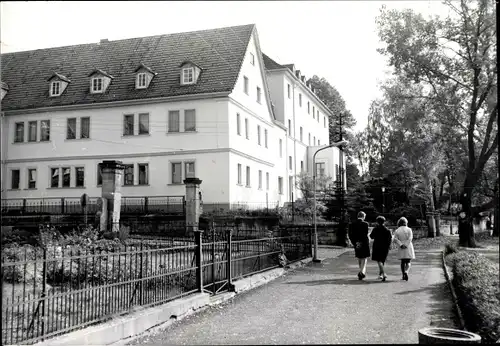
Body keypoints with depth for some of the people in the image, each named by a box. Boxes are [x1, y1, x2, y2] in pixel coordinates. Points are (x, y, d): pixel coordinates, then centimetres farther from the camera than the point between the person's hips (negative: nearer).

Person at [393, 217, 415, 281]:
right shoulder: (409, 229, -1)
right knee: (408, 262, 2)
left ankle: (403, 275, 13)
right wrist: (406, 245, -12)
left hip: (401, 249, 2)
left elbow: (395, 239, -7)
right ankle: (406, 271, -23)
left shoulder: (397, 231, 3)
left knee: (403, 262, 13)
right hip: (408, 248, -2)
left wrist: (401, 245, -12)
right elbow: (410, 238, -11)